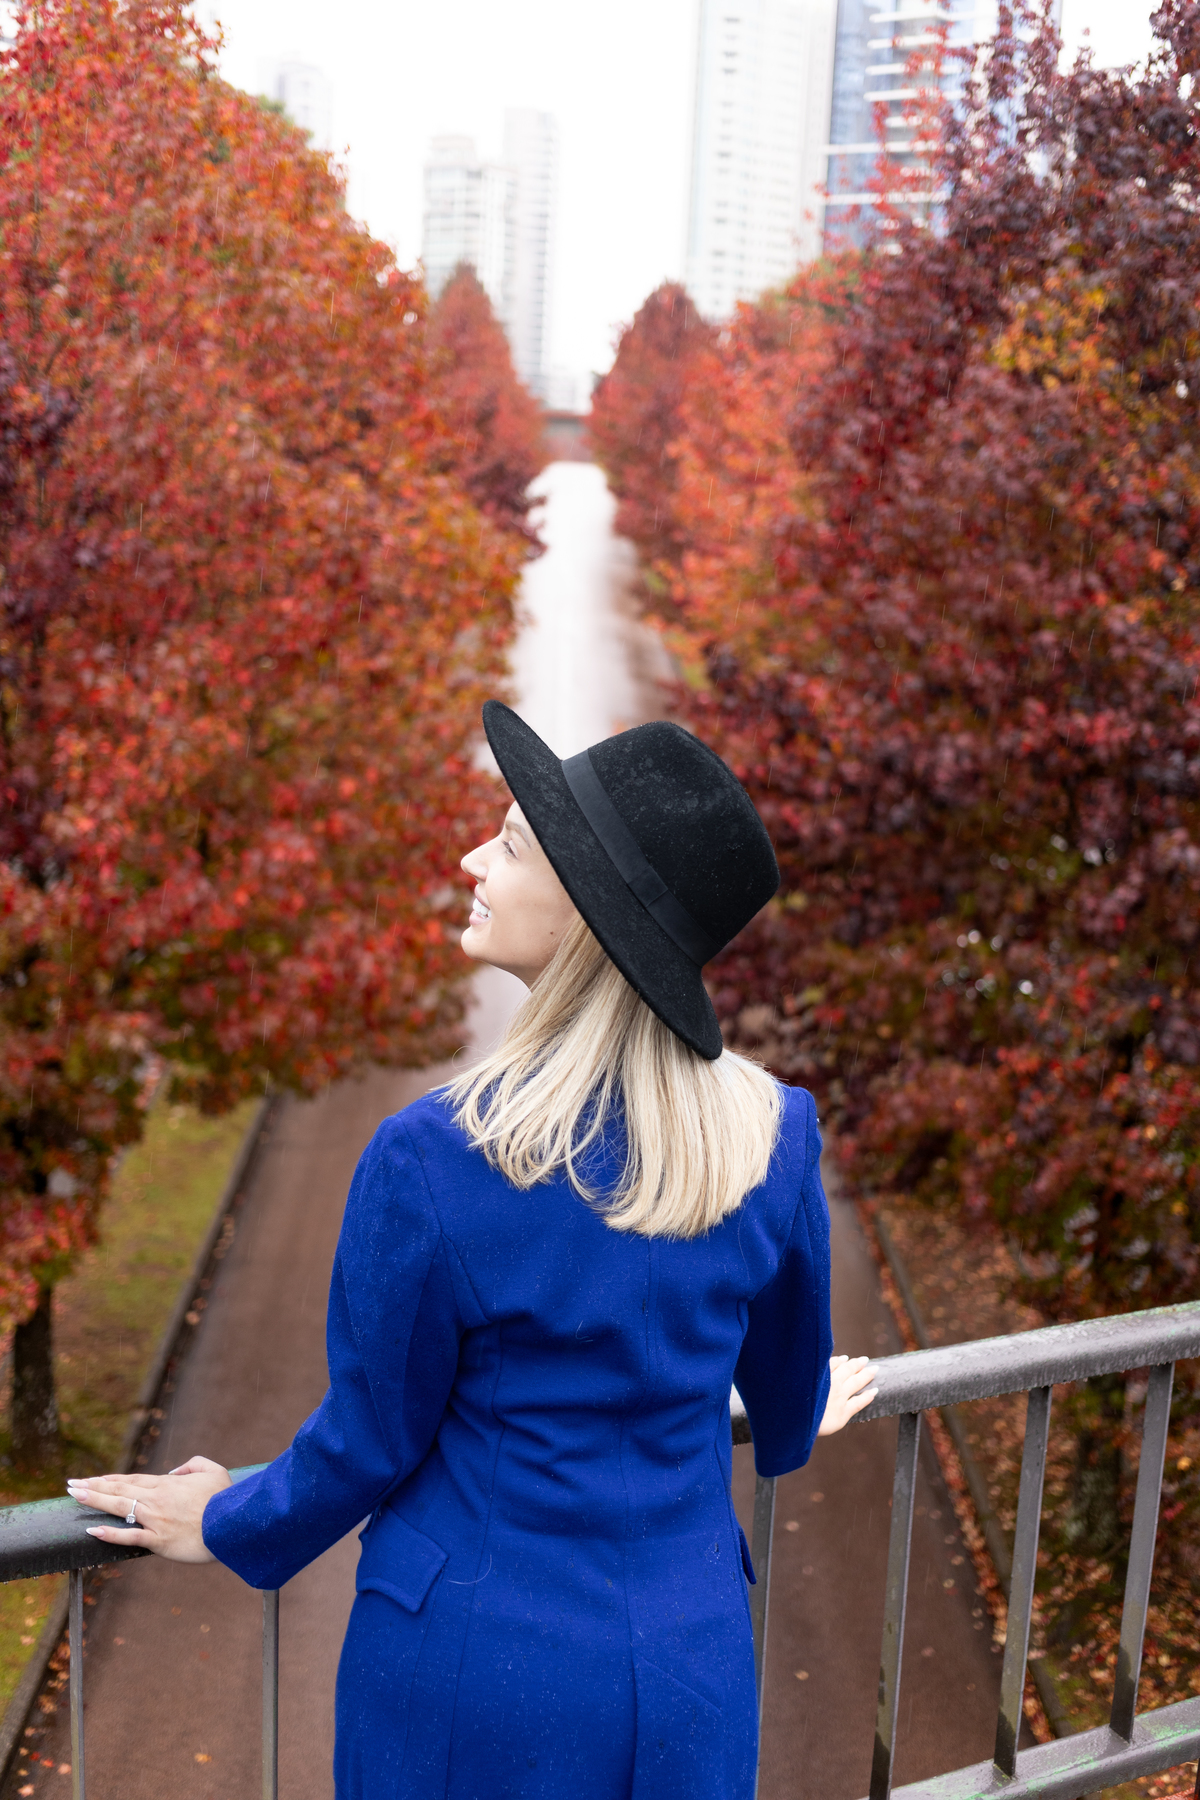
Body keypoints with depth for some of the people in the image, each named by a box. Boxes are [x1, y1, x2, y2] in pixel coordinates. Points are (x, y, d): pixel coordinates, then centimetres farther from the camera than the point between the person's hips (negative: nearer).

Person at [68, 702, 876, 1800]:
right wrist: (795, 1419, 30)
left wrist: (226, 1525, 9)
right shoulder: (773, 1136, -13)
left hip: (478, 1674, -3)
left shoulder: (431, 1162, -25)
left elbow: (371, 1440, -11)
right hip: (691, 1662, 3)